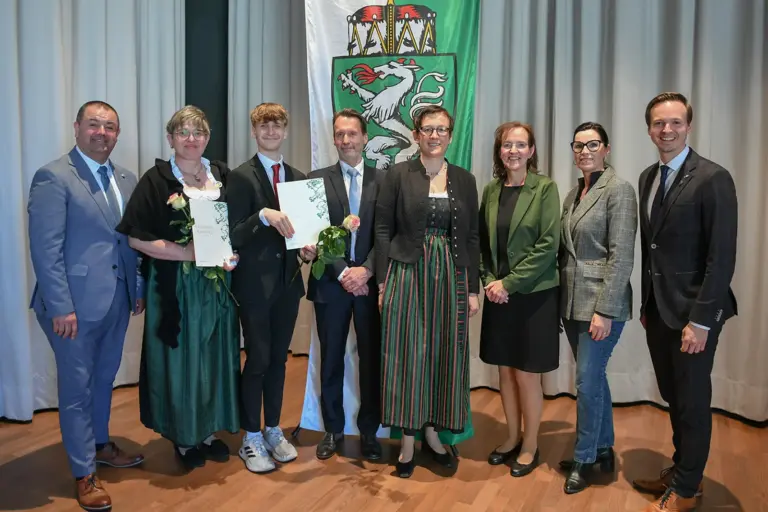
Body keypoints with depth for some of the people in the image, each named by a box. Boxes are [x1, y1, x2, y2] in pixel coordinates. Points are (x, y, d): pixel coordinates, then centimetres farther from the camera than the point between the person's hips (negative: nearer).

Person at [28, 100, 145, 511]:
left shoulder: (127, 180, 10)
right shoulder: (53, 177, -11)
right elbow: (45, 248, -16)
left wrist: (139, 288, 8)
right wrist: (61, 307, -18)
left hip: (117, 300, 6)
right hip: (75, 303, -6)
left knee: (104, 379, 21)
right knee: (77, 388, 7)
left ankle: (100, 445, 40)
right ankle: (84, 474, 21)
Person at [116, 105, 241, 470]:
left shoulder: (222, 176, 7)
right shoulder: (156, 180, -6)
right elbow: (137, 238, -11)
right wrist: (193, 253, -19)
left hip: (218, 284, 4)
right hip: (175, 286, -4)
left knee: (215, 355, 11)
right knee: (180, 357, 6)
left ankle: (208, 431, 28)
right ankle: (183, 437, 23)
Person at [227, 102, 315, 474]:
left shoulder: (298, 177, 10)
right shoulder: (241, 177, -7)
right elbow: (233, 236, -12)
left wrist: (307, 249, -5)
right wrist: (263, 215, -27)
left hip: (288, 281, 5)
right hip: (255, 283, -5)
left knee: (278, 359, 14)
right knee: (258, 359, 1)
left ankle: (273, 431, 29)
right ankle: (251, 439, 18)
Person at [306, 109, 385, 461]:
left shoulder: (382, 180, 5)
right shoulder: (318, 179, 4)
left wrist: (365, 270, -13)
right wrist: (342, 273, -12)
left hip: (369, 283, 0)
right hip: (331, 282, 0)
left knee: (372, 360, 7)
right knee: (331, 360, 10)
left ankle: (369, 431, 22)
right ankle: (332, 429, 25)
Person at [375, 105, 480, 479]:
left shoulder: (464, 179, 8)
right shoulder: (398, 174, 0)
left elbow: (471, 237, 8)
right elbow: (383, 230, -2)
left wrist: (473, 289, 5)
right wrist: (383, 281, -8)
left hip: (450, 277, 3)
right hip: (408, 275, -3)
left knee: (444, 354, 8)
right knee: (408, 354, 1)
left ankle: (434, 434, 25)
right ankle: (407, 441, 14)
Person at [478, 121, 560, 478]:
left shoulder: (545, 188, -8)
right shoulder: (491, 190, 6)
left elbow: (548, 245, -14)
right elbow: (482, 242, 10)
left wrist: (509, 283, -16)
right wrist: (488, 281, -5)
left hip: (533, 294, -4)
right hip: (498, 295, 5)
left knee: (526, 374, 5)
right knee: (505, 370, 13)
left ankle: (530, 446, 23)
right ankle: (512, 438, 30)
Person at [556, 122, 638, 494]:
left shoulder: (618, 189, -10)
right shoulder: (574, 192, 12)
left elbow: (621, 255, -15)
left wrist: (604, 311, -19)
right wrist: (561, 300, 8)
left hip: (601, 303, -7)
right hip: (572, 302, 7)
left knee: (588, 381, -1)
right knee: (594, 378, 16)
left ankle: (584, 459, 16)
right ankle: (603, 450, 31)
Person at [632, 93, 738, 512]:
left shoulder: (713, 179, -13)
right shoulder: (648, 178, 9)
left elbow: (722, 257, -16)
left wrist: (700, 320, -18)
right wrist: (646, 303, 11)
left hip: (692, 312, -6)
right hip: (658, 309, 6)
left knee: (692, 402, 8)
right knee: (674, 398, 17)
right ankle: (682, 472, 35)